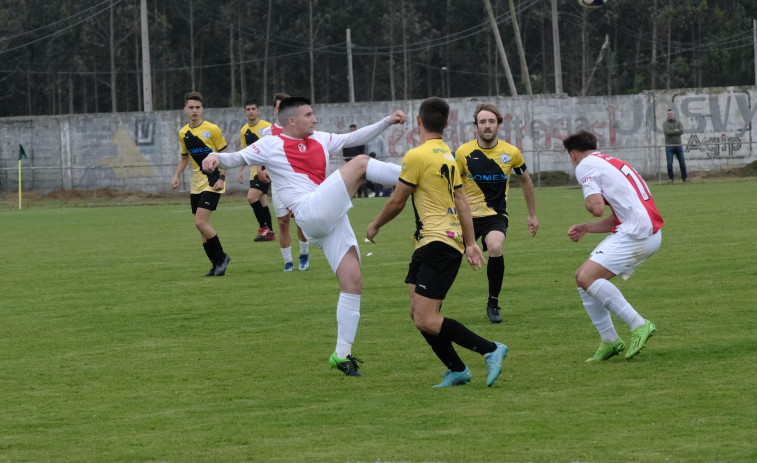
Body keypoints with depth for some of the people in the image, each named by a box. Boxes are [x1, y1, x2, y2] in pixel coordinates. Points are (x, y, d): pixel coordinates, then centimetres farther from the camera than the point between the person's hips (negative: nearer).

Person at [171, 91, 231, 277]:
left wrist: (221, 178, -16)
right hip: (197, 184, 6)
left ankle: (221, 257, -1)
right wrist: (176, 175, 7)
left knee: (200, 223, -17)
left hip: (212, 182, -6)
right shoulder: (183, 133, 9)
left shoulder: (212, 129, -9)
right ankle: (217, 266, 12)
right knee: (202, 226, 4)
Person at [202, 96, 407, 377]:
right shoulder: (272, 145, 4)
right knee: (361, 164, -12)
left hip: (333, 221, 7)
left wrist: (387, 122, 26)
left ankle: (342, 354, 5)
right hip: (310, 213, -7)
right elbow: (238, 158, -3)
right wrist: (216, 158, -23)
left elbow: (356, 137, 31)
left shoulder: (320, 141, 23)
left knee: (353, 283, 0)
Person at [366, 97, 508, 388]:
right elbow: (461, 202, 17)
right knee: (418, 313, 10)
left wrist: (375, 226, 11)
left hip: (438, 245, -10)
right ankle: (456, 370, 12)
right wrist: (471, 243, 19)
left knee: (426, 320, -14)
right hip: (427, 244, 10)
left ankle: (490, 350, -11)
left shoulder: (417, 156, -12)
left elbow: (397, 202, -6)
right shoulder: (447, 155, 15)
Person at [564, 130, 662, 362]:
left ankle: (639, 325, -15)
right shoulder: (610, 162, 26)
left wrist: (588, 200, 9)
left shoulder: (585, 166, -3)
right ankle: (609, 341, 13)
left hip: (637, 233, -10)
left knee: (588, 277, -17)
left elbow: (597, 208, -14)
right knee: (583, 277, 12)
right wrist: (585, 228, 20)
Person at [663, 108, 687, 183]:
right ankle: (671, 178, 2)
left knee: (682, 163, 3)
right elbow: (667, 132, -15)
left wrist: (672, 132, -10)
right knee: (669, 163, -8)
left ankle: (684, 178, 14)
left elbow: (681, 131, -9)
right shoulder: (665, 123, 2)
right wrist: (676, 131, -7)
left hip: (678, 145, 2)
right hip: (669, 146, -2)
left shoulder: (679, 123, 9)